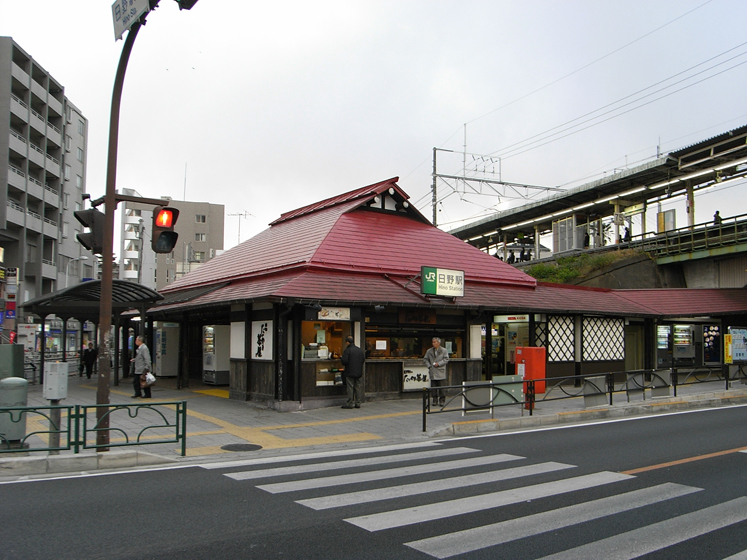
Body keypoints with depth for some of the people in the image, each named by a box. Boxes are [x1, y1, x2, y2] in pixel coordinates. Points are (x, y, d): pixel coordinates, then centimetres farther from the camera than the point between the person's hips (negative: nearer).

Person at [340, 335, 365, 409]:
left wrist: (344, 364, 3)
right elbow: (363, 359, 10)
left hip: (350, 372, -6)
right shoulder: (360, 350, 8)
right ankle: (358, 403, 12)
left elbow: (344, 361, -18)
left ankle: (350, 403, -2)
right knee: (357, 387, 10)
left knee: (350, 387, -3)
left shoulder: (347, 350, -12)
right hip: (358, 372, 6)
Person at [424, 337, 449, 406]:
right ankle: (435, 400, 12)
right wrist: (429, 365, -1)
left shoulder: (444, 350, 2)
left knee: (441, 387, -3)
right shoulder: (429, 351, 11)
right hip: (432, 373, 3)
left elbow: (446, 359, -3)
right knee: (433, 387, 4)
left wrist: (438, 364, -13)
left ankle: (442, 400, 6)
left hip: (441, 373, -3)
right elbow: (425, 359, 14)